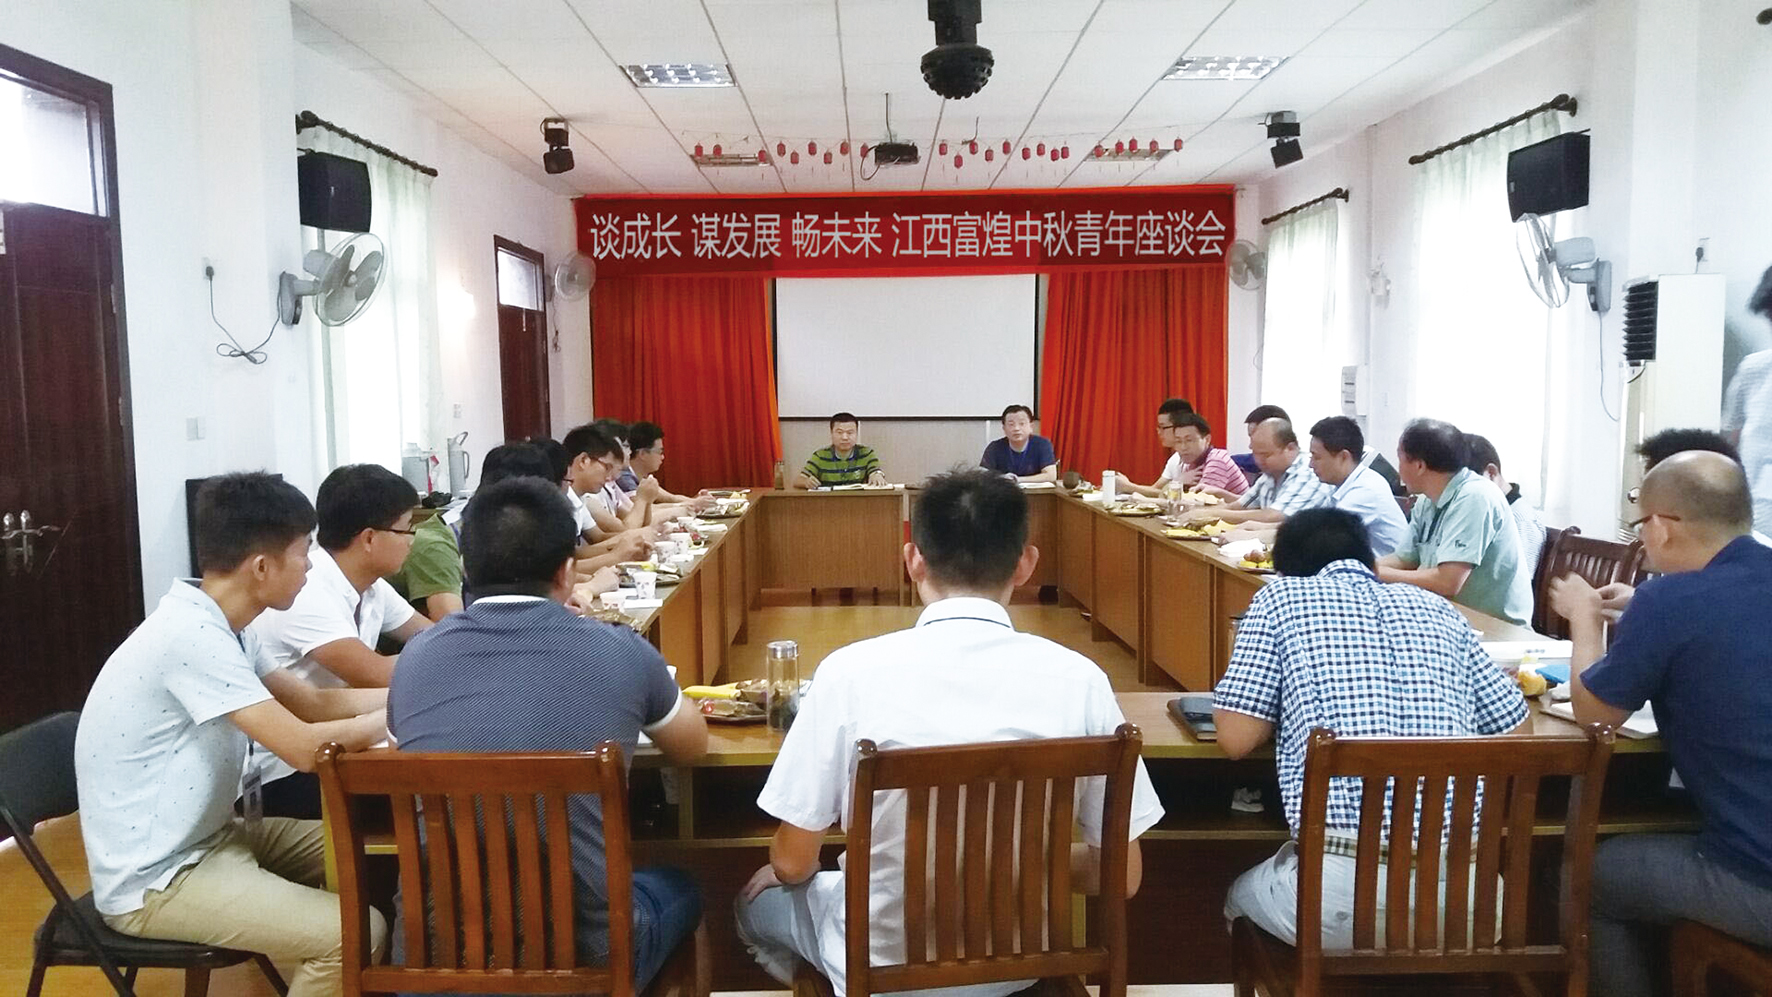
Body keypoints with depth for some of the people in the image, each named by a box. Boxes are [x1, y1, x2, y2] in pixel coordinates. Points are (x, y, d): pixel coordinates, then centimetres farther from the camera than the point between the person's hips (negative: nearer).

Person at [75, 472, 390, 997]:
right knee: (358, 934, -22)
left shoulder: (216, 623, 3)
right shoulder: (193, 636, -26)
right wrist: (401, 715, -14)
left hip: (206, 837, 10)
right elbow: (303, 746, -29)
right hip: (154, 881, -10)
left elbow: (312, 703, 11)